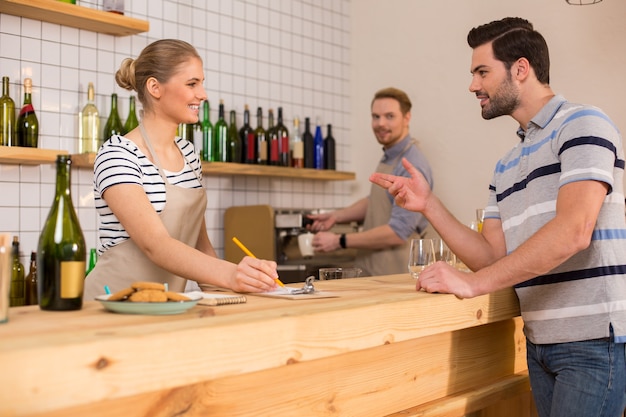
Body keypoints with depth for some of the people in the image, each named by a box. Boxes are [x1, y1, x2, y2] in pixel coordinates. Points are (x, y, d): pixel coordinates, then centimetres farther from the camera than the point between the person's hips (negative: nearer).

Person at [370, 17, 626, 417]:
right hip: (541, 339, 7)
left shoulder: (582, 125, -7)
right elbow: (493, 256, 11)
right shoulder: (507, 167, 16)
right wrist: (428, 205, 2)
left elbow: (573, 231, -21)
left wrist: (473, 283, -20)